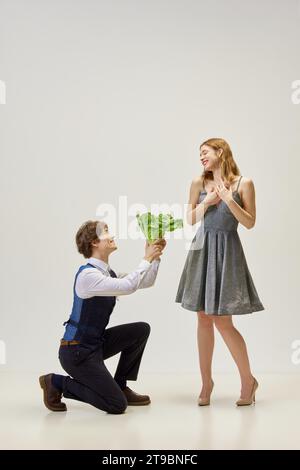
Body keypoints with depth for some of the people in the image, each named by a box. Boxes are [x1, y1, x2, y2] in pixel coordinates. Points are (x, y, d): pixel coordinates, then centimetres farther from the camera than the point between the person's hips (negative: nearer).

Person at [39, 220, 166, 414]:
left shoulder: (107, 273, 8)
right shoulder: (88, 274, -20)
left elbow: (146, 282, 14)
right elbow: (128, 286, -31)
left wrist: (156, 256, 0)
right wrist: (147, 259, -20)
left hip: (95, 343, 9)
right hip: (76, 351, -9)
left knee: (141, 329, 6)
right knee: (117, 405, -11)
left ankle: (120, 386, 13)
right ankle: (56, 383, 2)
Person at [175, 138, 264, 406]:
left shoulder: (243, 183, -4)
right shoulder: (199, 183, 5)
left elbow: (250, 223, -6)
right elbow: (190, 220, 9)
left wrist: (228, 199, -16)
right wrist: (207, 202, -7)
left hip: (227, 251, -3)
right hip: (202, 250, 4)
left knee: (222, 321, -6)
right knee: (204, 318, 7)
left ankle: (248, 380, 12)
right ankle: (206, 381, 20)